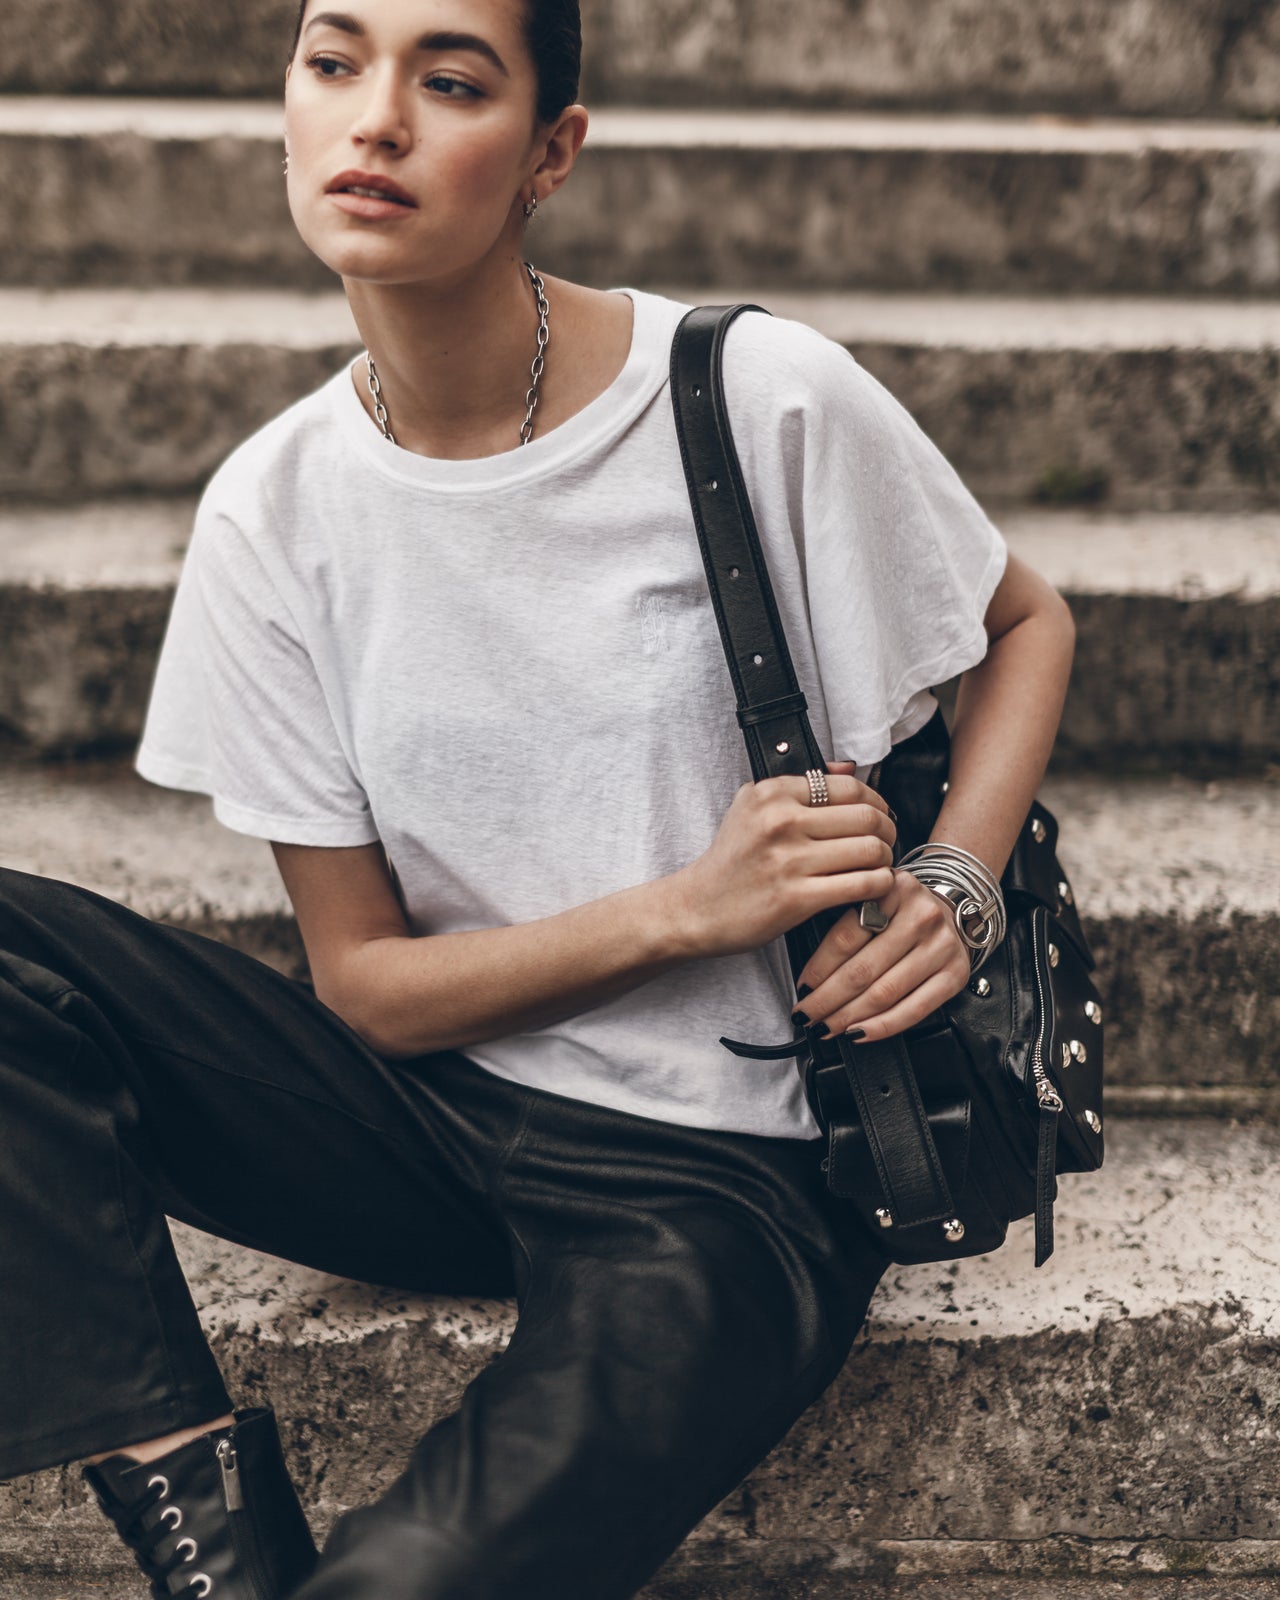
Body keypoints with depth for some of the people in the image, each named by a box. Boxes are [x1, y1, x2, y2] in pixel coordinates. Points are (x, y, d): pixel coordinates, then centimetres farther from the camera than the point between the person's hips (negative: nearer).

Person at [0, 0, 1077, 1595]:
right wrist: (690, 906, -16)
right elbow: (366, 983, -2)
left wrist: (951, 889, -12)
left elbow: (1027, 625, 6)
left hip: (720, 1175, -4)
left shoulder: (762, 400, -12)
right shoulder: (274, 511, -4)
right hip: (430, 1106, 4)